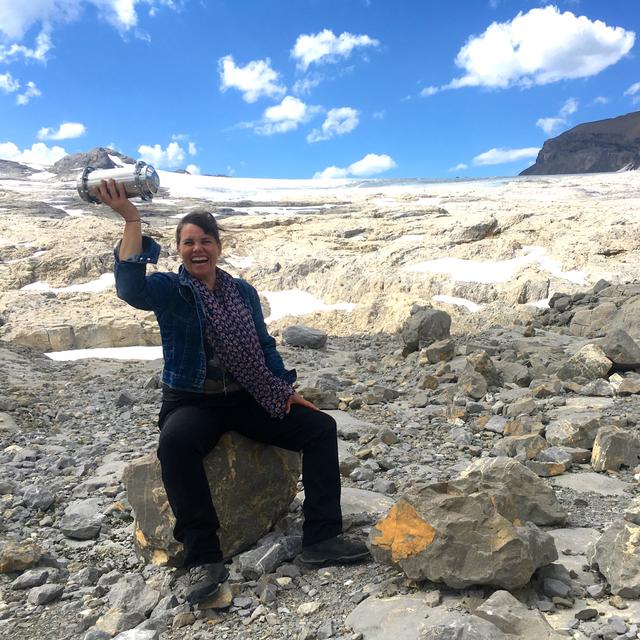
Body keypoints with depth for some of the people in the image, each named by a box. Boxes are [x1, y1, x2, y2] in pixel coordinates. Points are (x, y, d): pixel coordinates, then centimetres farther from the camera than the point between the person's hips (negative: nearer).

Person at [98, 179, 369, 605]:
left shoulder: (243, 291, 8)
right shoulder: (168, 290, -4)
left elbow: (264, 344, 13)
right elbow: (131, 288, -28)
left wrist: (287, 390, 3)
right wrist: (132, 221, -34)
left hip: (247, 399, 4)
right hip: (192, 402, -4)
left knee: (321, 427, -11)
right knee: (174, 442, -39)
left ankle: (322, 538, -10)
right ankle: (204, 558, -28)